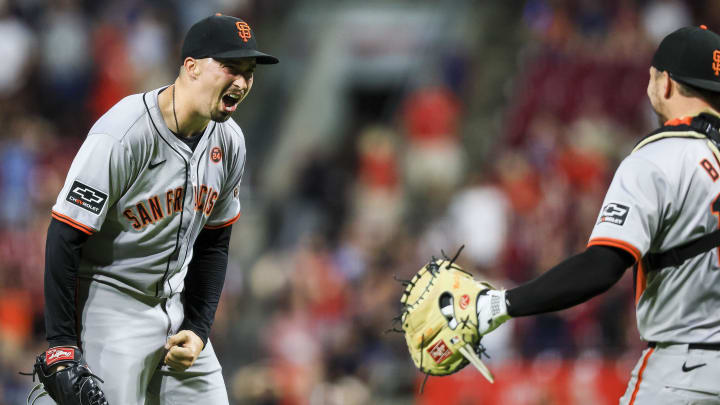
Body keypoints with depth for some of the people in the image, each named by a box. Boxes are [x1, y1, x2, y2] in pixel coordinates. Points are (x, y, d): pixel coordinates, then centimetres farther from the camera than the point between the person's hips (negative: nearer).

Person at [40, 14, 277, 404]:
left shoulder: (229, 141, 1)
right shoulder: (121, 136, -22)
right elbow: (65, 239, -21)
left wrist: (198, 329, 3)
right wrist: (61, 345, -22)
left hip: (177, 305, 7)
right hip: (109, 303, -7)